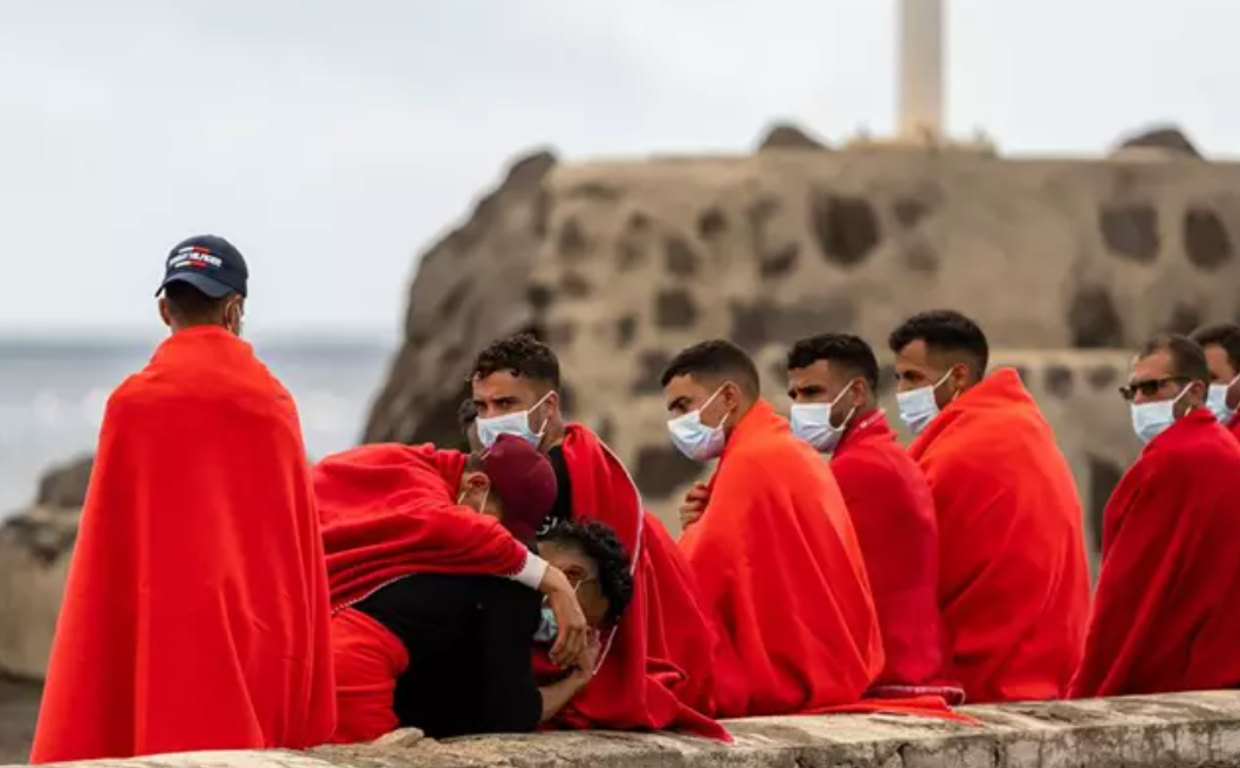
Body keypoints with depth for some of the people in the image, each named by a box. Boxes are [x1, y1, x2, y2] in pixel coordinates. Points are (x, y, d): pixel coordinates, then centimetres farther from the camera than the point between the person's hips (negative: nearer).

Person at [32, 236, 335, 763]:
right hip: (267, 634, 3)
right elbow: (302, 547, 7)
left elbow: (108, 548, -4)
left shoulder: (135, 404, -6)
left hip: (169, 627, -3)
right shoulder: (274, 403, 3)